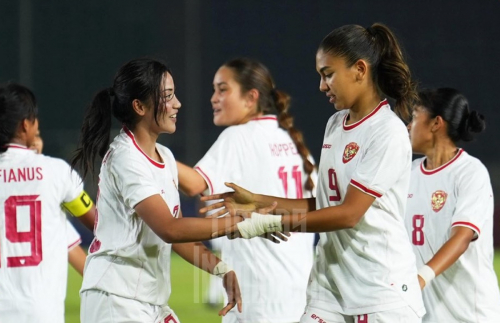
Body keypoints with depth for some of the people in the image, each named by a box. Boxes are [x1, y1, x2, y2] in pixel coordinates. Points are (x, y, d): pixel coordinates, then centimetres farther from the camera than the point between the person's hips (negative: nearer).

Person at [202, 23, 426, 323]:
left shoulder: (388, 132, -13)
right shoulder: (335, 124, 12)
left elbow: (348, 213, -17)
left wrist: (269, 223, -17)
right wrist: (257, 202, 7)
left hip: (383, 290, -7)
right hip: (329, 286, 7)